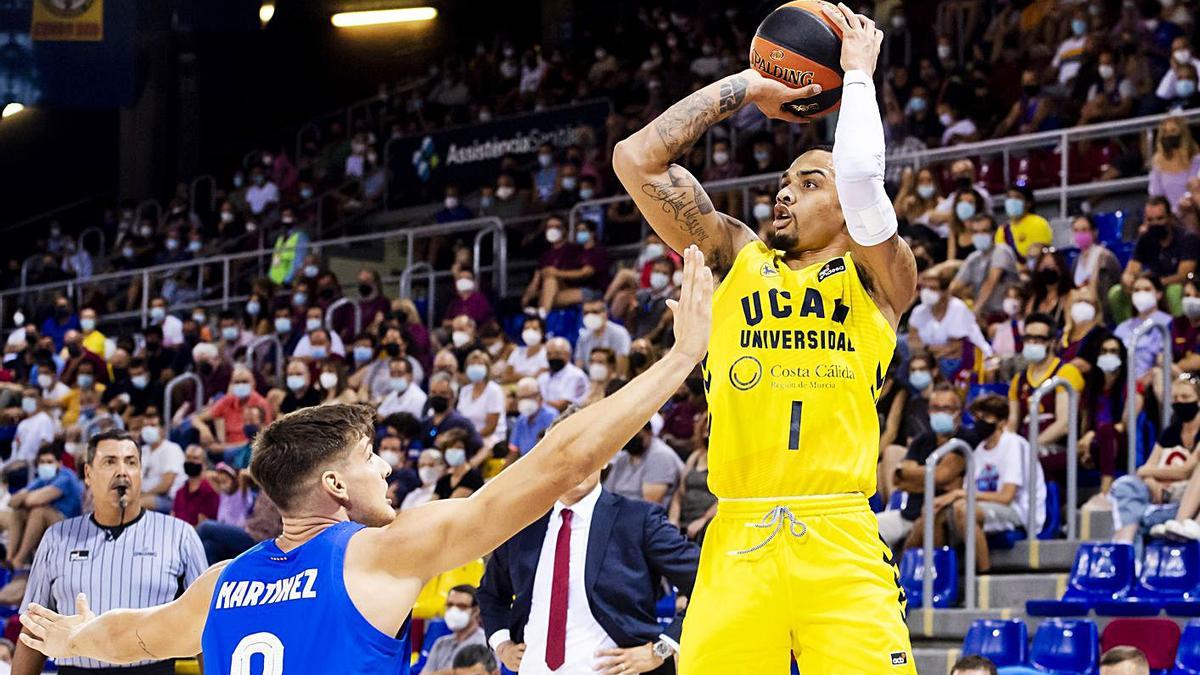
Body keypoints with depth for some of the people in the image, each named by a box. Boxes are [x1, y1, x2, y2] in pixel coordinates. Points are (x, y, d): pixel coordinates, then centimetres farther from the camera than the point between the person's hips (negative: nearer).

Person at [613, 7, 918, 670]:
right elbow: (636, 159, 12)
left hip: (838, 543, -2)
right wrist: (742, 87, 18)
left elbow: (862, 175, -10)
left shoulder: (879, 278, 9)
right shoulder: (737, 260, 17)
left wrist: (857, 72, 5)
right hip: (736, 541, 2)